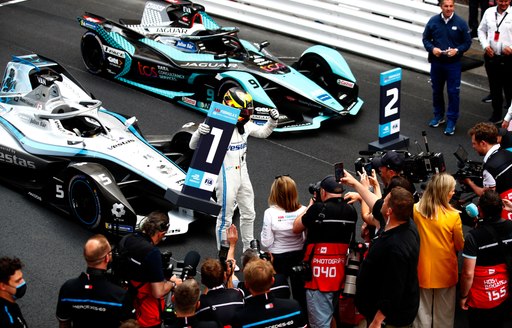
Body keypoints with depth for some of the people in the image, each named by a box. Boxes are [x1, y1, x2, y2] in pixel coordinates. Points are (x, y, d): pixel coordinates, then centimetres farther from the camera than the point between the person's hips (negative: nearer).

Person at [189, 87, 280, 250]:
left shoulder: (245, 125, 0)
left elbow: (263, 132, 18)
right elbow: (193, 145, -22)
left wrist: (273, 120, 0)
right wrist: (199, 132, -43)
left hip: (243, 174, 8)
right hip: (226, 177, -8)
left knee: (248, 214, 21)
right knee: (225, 219, 2)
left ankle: (249, 251, 39)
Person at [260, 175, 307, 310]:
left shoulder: (270, 213, -20)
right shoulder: (303, 211, -15)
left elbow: (266, 243, -17)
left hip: (278, 258, -2)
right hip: (299, 256, 2)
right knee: (300, 294, 20)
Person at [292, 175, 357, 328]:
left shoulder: (318, 209, -16)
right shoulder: (351, 211, 0)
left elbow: (296, 228, -2)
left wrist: (310, 206, 9)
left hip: (319, 276, -6)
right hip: (341, 275, 6)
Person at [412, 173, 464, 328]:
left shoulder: (416, 210, -10)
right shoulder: (453, 216, -18)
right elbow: (460, 246, -5)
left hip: (422, 270, 2)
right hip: (445, 272, -2)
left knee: (422, 315, 15)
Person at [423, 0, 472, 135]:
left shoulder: (461, 23, -7)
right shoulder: (433, 21, -2)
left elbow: (467, 42, -1)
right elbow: (425, 39, 7)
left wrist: (457, 50, -18)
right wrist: (432, 48, -12)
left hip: (453, 64, -3)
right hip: (436, 62, 3)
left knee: (453, 92, -1)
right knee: (436, 90, 15)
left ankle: (451, 121, 9)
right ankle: (438, 116, 33)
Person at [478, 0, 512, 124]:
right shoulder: (489, 12, 4)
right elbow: (481, 30, 13)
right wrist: (485, 45, 0)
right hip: (491, 56, 4)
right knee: (494, 87, 13)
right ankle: (496, 114, 26)